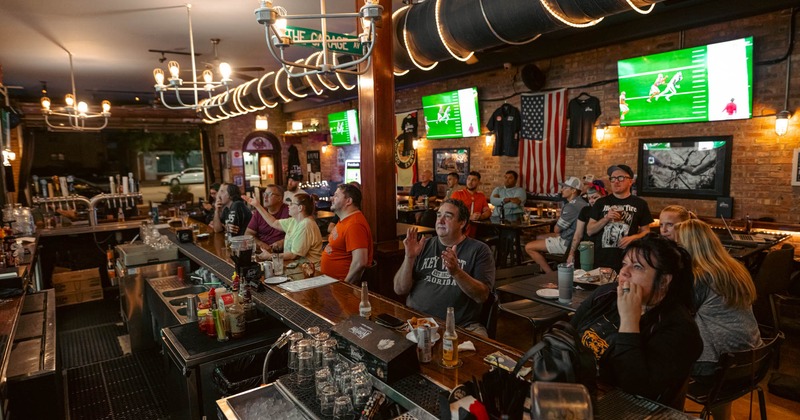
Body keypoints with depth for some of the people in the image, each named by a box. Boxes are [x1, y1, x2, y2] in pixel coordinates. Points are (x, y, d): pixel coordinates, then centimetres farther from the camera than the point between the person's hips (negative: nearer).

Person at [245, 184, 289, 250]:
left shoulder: (288, 211, -3)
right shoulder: (259, 212, 10)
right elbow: (248, 234, 8)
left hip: (280, 251, -3)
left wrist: (283, 241, -20)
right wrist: (259, 243, -10)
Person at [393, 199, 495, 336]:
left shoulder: (479, 250, 3)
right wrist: (409, 258, -10)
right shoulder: (424, 246, 11)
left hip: (462, 327, -1)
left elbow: (482, 296, -8)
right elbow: (399, 290, 5)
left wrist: (456, 272, -23)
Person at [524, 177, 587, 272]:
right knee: (538, 237, 25)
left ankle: (550, 274, -2)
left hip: (567, 243, -11)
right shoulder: (581, 202, 6)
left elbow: (556, 229, -16)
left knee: (528, 247, -9)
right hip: (572, 238, 11)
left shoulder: (571, 207, -24)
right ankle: (543, 269, 24)